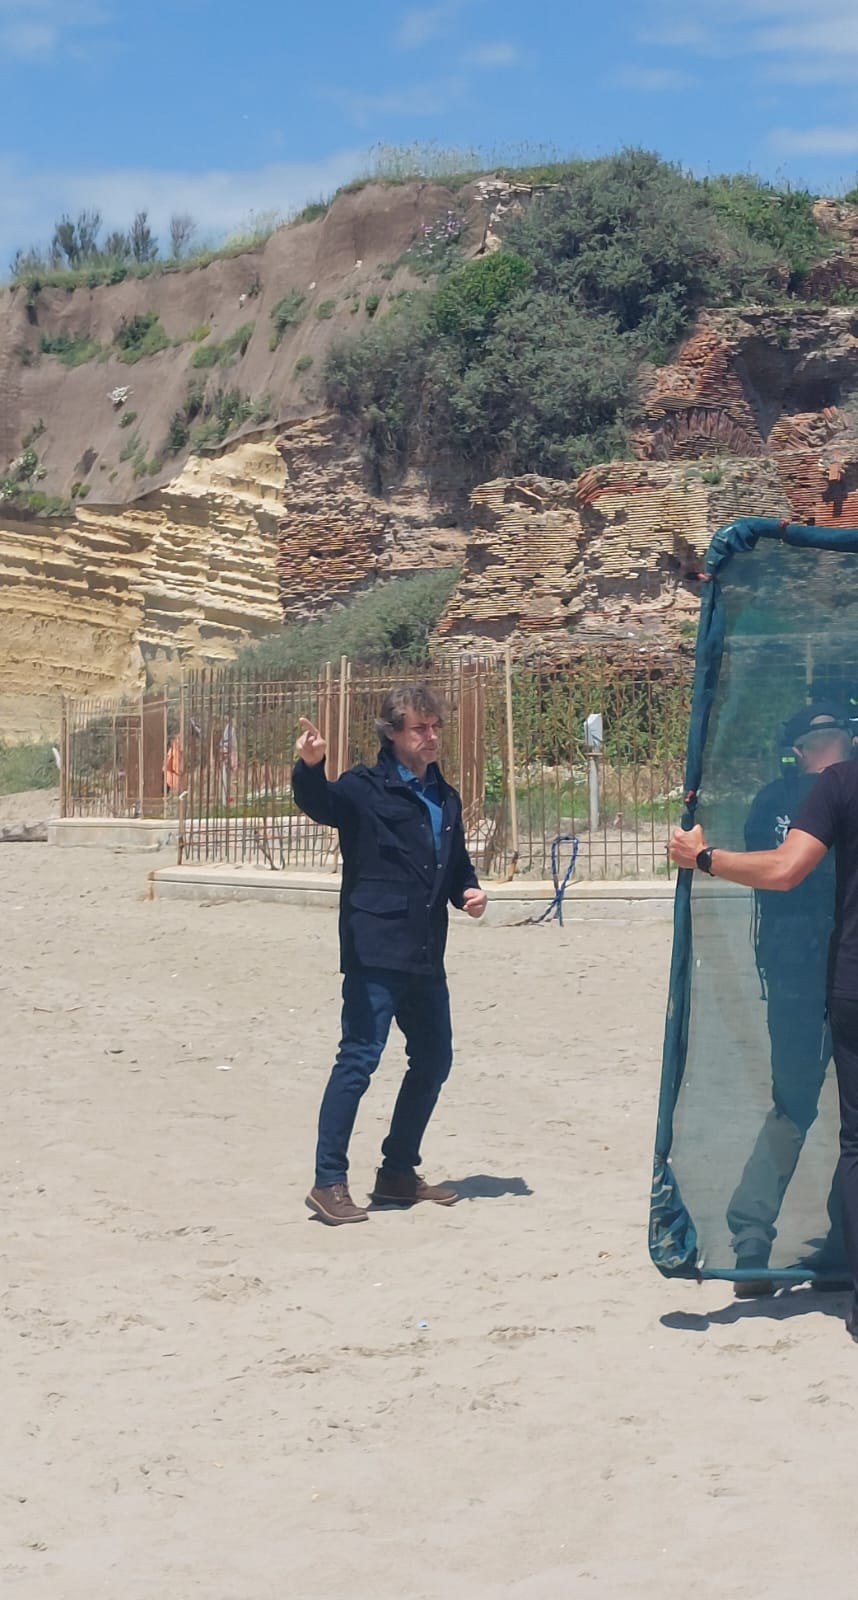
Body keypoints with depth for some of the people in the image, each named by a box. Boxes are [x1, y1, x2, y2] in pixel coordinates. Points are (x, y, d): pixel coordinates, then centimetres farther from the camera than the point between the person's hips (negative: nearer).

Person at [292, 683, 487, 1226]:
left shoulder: (446, 799, 17)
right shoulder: (366, 789, -5)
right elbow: (319, 803, -24)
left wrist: (470, 891, 8)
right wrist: (310, 766, -45)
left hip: (426, 957, 8)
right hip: (374, 952, -8)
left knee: (434, 1059, 13)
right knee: (360, 1057, -11)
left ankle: (399, 1172, 26)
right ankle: (329, 1182, -6)